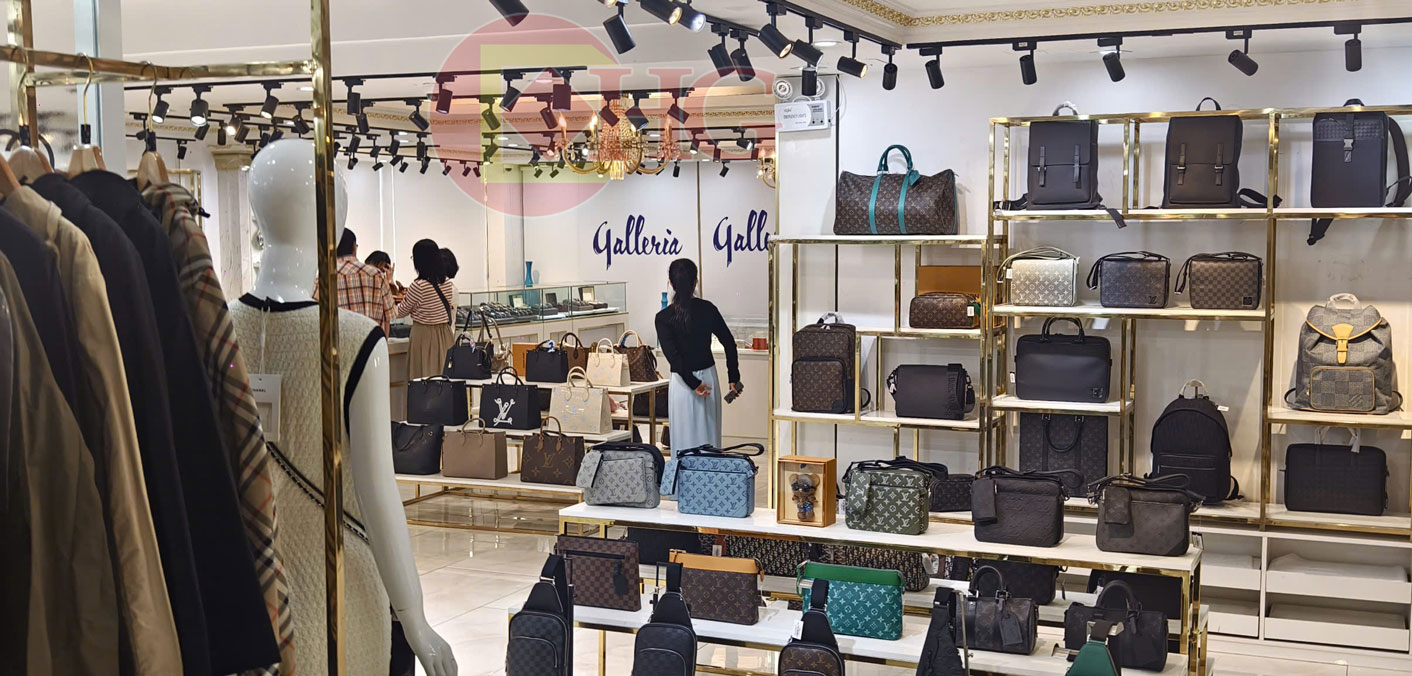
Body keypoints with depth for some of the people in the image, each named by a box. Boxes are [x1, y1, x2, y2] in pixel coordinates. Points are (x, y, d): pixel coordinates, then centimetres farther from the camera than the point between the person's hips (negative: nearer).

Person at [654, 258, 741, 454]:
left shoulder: (664, 318, -11)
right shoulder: (707, 309, -1)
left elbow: (672, 355, -18)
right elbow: (729, 344, 1)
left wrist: (693, 384, -15)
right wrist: (733, 378, 8)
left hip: (683, 383, -3)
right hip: (709, 377, 3)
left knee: (685, 440, 4)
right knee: (709, 439, 12)